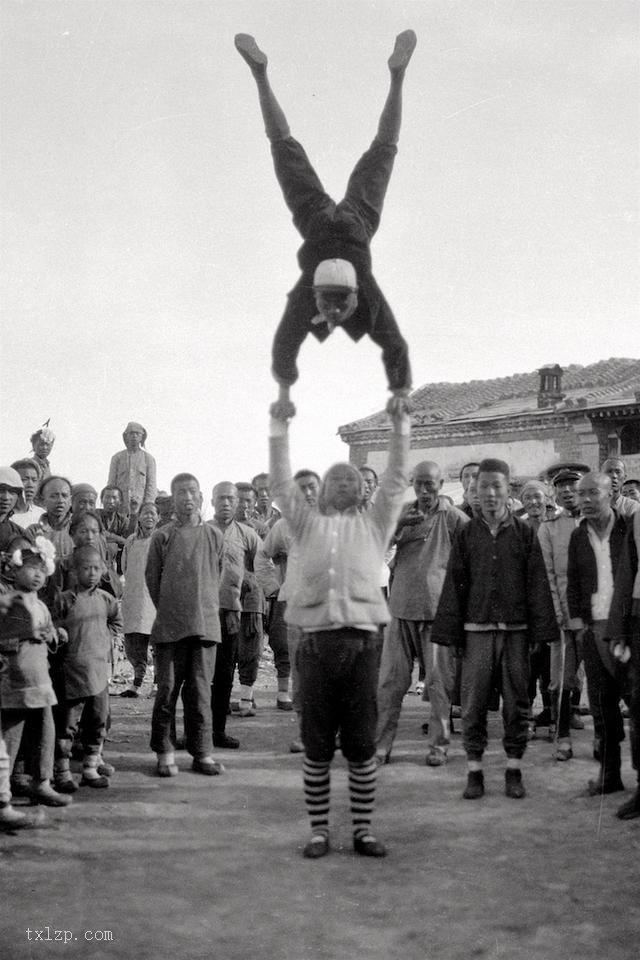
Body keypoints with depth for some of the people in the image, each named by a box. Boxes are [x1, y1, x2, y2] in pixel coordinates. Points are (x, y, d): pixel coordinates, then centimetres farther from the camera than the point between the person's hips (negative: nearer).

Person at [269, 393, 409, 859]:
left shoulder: (373, 524, 14)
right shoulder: (307, 522, 14)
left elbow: (396, 482, 7)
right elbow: (281, 482, 7)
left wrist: (400, 430, -2)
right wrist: (279, 430, -3)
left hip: (362, 641, 0)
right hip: (316, 641, 0)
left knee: (362, 744, 4)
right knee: (317, 745, 5)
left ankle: (363, 829, 14)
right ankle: (319, 830, 15)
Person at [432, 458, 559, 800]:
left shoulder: (524, 533, 5)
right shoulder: (466, 535, 6)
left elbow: (537, 583, 3)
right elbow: (453, 585, 6)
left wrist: (539, 631, -2)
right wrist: (450, 634, 1)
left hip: (515, 631, 0)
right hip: (477, 631, 0)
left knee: (516, 702, 5)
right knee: (473, 703, 2)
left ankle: (514, 771, 17)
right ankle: (474, 771, 12)